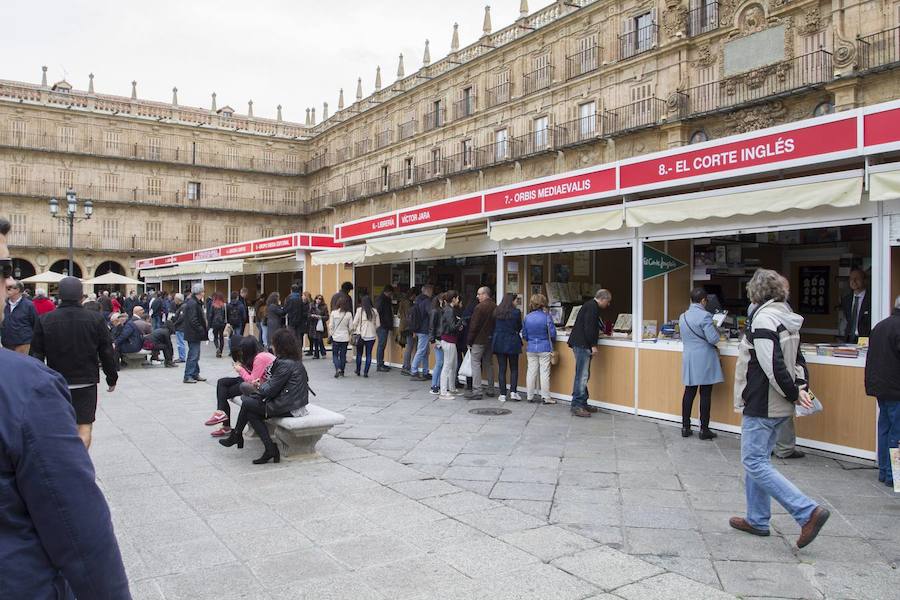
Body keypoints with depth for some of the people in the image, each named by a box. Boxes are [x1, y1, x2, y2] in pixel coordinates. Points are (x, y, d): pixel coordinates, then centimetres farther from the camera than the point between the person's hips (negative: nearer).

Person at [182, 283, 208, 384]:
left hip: (195, 334, 11)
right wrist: (202, 330, -18)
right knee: (193, 355, -6)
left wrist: (204, 329, 13)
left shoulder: (196, 302, 14)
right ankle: (188, 376, -1)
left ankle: (195, 374, 23)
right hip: (193, 334, -11)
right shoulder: (193, 304, -18)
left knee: (195, 355, 16)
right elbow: (193, 320, -22)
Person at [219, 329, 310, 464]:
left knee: (247, 403, 1)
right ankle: (270, 449, 5)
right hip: (295, 403, 9)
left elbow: (270, 390, -14)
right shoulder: (296, 361, 11)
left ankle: (236, 436, 23)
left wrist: (259, 386, 6)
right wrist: (262, 385, 10)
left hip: (288, 408, -9)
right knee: (251, 413, 10)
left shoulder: (285, 364, -17)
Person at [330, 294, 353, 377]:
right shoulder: (349, 314, -6)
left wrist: (331, 334, 7)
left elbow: (331, 325, -5)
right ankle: (342, 371, 16)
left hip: (335, 337, -1)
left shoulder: (334, 312, -9)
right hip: (345, 338, 1)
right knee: (343, 355, 11)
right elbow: (350, 327, -2)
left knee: (335, 354, 9)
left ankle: (338, 369, -11)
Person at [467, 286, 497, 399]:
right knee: (488, 364, 15)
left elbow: (474, 326, -14)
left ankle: (477, 391, -9)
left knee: (476, 364, -4)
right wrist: (493, 337, 17)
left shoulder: (480, 307, -14)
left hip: (479, 340, -7)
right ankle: (490, 390, 19)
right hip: (491, 340, 7)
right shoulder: (495, 307, 7)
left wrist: (470, 341, -7)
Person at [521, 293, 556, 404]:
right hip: (544, 348, -3)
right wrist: (551, 341, 15)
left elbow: (524, 335, 7)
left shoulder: (527, 317, -1)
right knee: (544, 372, 2)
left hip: (531, 349, 3)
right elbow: (552, 334, -8)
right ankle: (545, 397, 6)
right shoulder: (546, 317, -12)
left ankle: (530, 395, 14)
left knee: (531, 371, 8)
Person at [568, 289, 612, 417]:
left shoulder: (590, 305, 19)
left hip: (582, 345, 11)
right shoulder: (593, 307, -13)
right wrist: (593, 345, -18)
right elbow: (588, 327, -21)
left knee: (583, 376, 14)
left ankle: (582, 403, 20)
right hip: (582, 344, -11)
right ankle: (576, 405, -9)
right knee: (582, 376, -10)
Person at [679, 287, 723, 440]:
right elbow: (713, 339, -18)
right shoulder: (704, 316, -15)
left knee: (689, 392, 10)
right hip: (704, 360, -6)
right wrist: (716, 329, 4)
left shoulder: (682, 317, 7)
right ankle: (704, 430, 6)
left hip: (689, 359, 6)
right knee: (705, 394, 1)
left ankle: (685, 428, 13)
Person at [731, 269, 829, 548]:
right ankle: (757, 520, 24)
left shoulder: (763, 318, -18)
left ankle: (808, 512, -9)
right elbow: (797, 359, 17)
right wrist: (801, 387, 4)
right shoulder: (786, 318, 13)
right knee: (758, 460, 17)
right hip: (777, 407, 10)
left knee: (754, 463, -5)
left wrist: (793, 393, -12)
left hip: (761, 405, -10)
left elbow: (773, 365, -24)